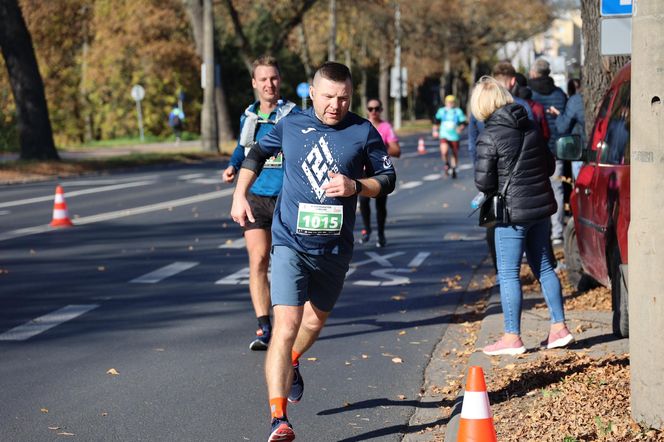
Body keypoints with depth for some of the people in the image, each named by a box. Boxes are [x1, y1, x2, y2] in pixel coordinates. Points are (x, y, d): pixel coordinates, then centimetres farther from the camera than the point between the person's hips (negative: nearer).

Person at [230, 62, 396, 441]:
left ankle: (291, 363, 57)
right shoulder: (291, 125, -1)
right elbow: (258, 154, 17)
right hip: (290, 242, -2)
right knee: (286, 324, -17)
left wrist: (355, 186, -16)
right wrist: (240, 194, 6)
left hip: (335, 248, 2)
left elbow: (388, 179, 3)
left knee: (317, 318, 23)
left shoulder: (364, 132, -3)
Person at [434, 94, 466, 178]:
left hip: (454, 136, 0)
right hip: (444, 136, 0)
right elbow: (437, 120, 20)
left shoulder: (458, 111, -3)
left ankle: (454, 169, 35)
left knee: (455, 154, 11)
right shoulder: (441, 111, 3)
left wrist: (460, 128, -26)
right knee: (444, 152, -24)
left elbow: (463, 123, -6)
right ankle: (446, 164, 6)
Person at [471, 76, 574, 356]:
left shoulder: (490, 136, -14)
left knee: (508, 274, 1)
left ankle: (512, 338, 4)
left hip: (513, 212, -7)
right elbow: (549, 165, 14)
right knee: (543, 267, 16)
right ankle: (559, 328, 19)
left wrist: (492, 192, 6)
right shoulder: (530, 128, 6)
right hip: (541, 206, 7)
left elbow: (483, 181, -15)